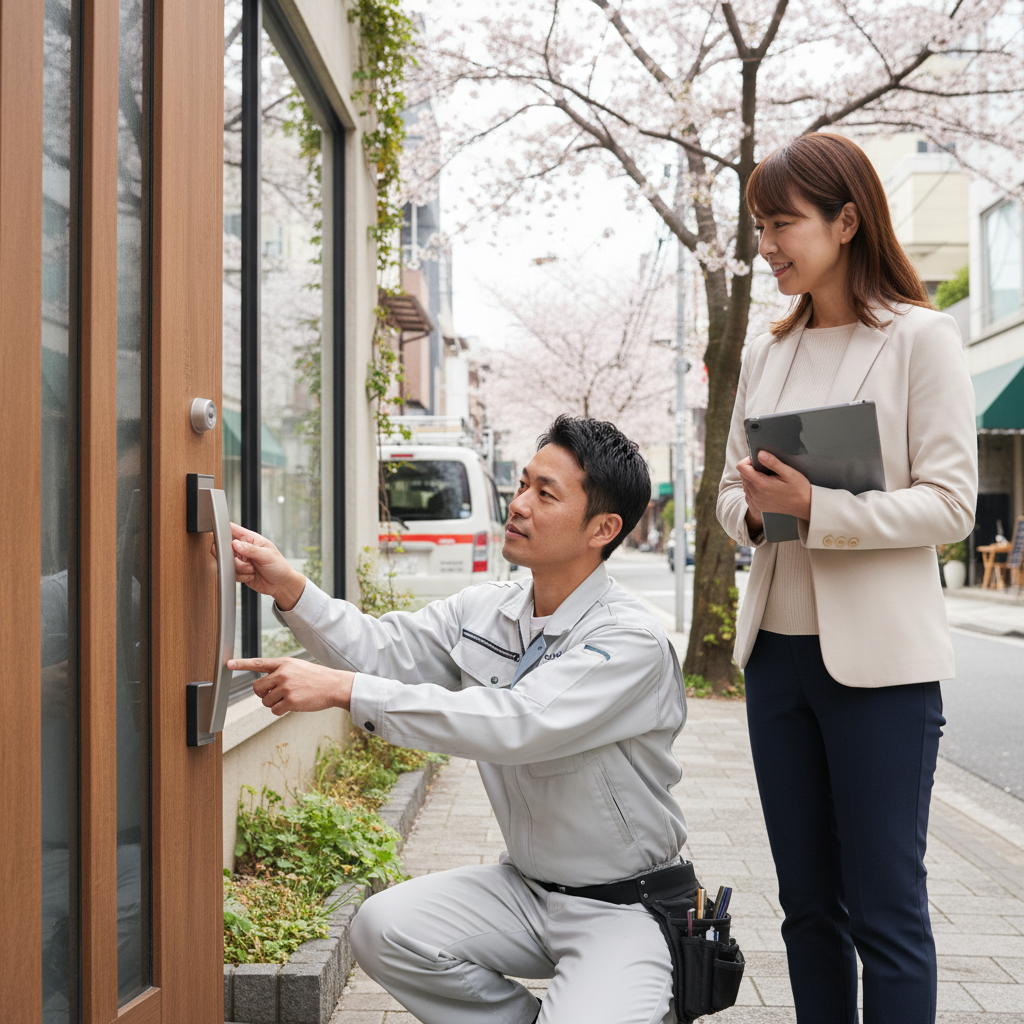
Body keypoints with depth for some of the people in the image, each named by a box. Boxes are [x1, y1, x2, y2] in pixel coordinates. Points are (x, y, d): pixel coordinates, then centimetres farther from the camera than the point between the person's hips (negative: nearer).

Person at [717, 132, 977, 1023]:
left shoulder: (921, 339, -4)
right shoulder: (767, 356, 13)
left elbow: (951, 503, -10)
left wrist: (815, 508, -20)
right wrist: (753, 510, -7)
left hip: (879, 656, -6)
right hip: (778, 648, 6)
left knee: (886, 908, 1)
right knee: (807, 899, 14)